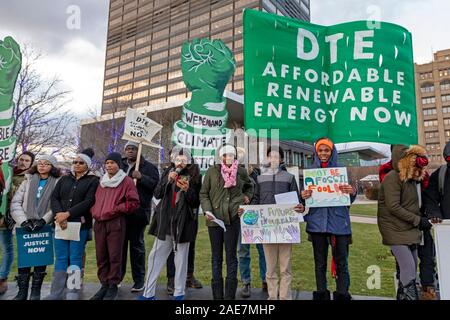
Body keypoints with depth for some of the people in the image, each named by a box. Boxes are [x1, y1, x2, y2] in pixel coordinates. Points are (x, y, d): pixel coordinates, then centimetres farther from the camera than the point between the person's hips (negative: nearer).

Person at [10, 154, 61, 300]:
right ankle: (22, 291, 15)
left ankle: (36, 291, 15)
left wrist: (43, 220, -16)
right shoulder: (28, 181, 10)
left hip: (46, 227, -2)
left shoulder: (57, 183, 2)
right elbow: (15, 203, 3)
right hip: (26, 226, 2)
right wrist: (23, 221, -10)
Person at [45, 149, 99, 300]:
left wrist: (68, 214, -16)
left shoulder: (93, 181, 1)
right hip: (61, 223, 4)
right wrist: (59, 214, -12)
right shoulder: (64, 179, 15)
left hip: (80, 225, -4)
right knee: (60, 258, 9)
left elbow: (88, 202, -10)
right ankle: (56, 293, 18)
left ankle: (73, 293, 9)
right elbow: (54, 197, 6)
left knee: (75, 259, 1)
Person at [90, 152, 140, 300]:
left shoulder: (126, 181, -4)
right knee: (101, 256, 9)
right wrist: (94, 211, 9)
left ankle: (113, 286, 13)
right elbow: (95, 199, 25)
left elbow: (134, 203, -8)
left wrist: (116, 209, -12)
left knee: (114, 256, 0)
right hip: (99, 223, 6)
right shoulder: (101, 181, 15)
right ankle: (104, 285, 21)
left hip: (116, 223, -5)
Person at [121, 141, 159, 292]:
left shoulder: (148, 167, 1)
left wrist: (141, 177, -21)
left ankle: (139, 279, 17)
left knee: (137, 245, 5)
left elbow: (156, 184, -10)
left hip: (138, 212, -4)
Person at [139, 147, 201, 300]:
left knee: (181, 259, 6)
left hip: (183, 223, -3)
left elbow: (196, 203, -2)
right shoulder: (168, 172, 8)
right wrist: (167, 180, -11)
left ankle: (179, 293, 21)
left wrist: (187, 190, -19)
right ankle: (148, 293, 21)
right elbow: (157, 194, 2)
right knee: (155, 257, 8)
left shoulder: (194, 176, -1)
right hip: (164, 221, 3)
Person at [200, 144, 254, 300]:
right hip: (214, 218, 0)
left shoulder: (241, 172, 5)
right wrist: (207, 210, -10)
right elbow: (204, 194, 3)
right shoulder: (212, 171, 0)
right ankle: (217, 295, 22)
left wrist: (247, 196, 6)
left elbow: (249, 186, 25)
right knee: (216, 257, 10)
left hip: (233, 218, 0)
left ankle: (230, 295, 16)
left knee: (231, 256, 5)